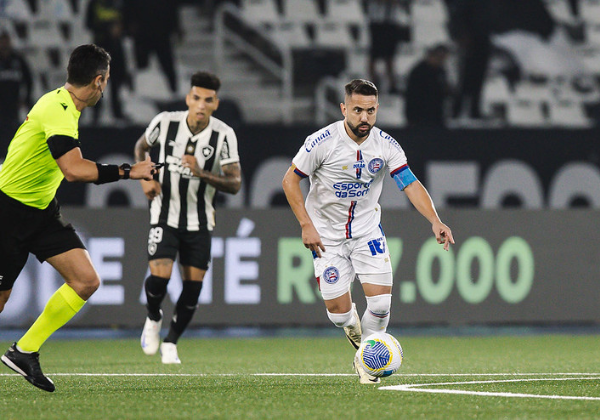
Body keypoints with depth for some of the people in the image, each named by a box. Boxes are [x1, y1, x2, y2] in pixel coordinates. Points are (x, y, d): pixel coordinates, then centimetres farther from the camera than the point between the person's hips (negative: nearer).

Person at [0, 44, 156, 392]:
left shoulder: (63, 105, 6)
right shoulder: (57, 110, -24)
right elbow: (74, 169, -36)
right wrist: (127, 172, -32)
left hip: (41, 211, 9)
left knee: (86, 281, -4)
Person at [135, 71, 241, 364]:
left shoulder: (224, 135, -11)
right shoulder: (165, 122, -9)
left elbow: (235, 184, -13)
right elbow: (141, 147, 13)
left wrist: (202, 174, -29)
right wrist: (145, 178, -3)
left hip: (199, 221, 1)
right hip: (165, 215, -1)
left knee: (193, 287, -1)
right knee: (159, 276, -17)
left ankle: (170, 343, 20)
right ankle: (153, 319, 17)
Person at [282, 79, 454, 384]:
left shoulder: (386, 145, -9)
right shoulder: (322, 142, -18)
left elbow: (411, 184, -13)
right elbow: (290, 180, -9)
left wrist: (435, 221, -29)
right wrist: (306, 225, -16)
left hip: (368, 231, 2)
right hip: (327, 235, -2)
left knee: (380, 302, -12)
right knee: (338, 310, -6)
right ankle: (359, 339, 32)